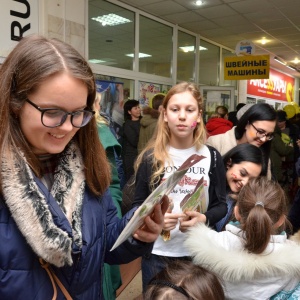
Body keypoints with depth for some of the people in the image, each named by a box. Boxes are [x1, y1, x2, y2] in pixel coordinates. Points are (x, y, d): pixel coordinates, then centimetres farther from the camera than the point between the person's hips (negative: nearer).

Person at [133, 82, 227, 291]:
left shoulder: (212, 157, -1)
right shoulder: (150, 157, -5)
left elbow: (221, 205, 2)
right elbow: (138, 204, 1)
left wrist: (203, 219, -18)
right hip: (158, 253, -1)